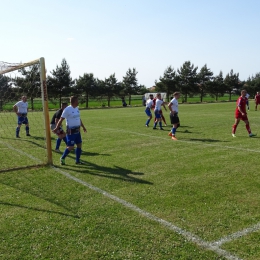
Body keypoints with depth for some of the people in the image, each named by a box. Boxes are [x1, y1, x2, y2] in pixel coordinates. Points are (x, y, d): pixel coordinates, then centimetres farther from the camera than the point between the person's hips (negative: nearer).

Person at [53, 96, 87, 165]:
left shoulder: (77, 108, 10)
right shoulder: (67, 109, -14)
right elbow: (61, 119, -12)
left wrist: (83, 127, 29)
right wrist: (56, 128, -11)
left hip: (77, 130, 8)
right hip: (71, 131, -8)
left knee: (79, 145, 8)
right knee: (70, 147, -5)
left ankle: (78, 160, 20)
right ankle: (62, 158, 16)